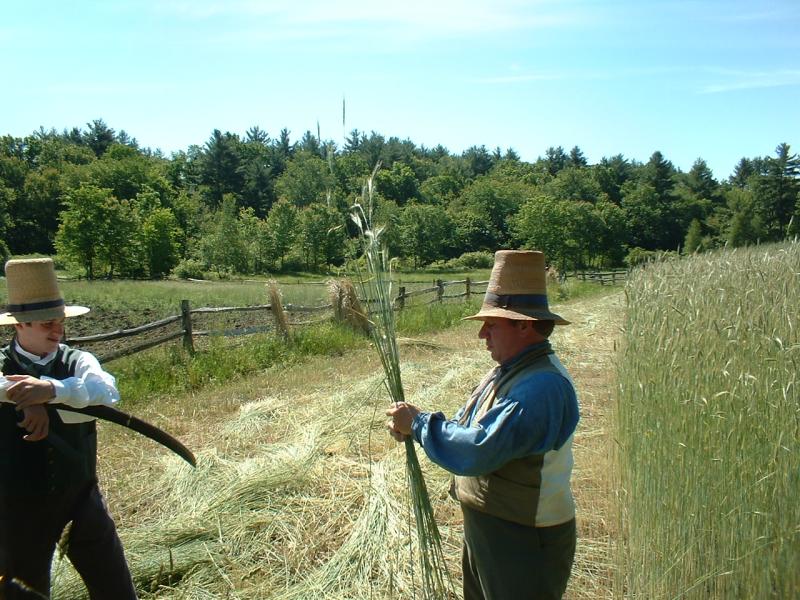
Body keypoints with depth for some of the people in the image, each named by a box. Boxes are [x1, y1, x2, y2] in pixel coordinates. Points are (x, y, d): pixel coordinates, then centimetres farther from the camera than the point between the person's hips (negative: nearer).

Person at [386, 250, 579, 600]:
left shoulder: (542, 387, -29)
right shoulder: (508, 371, 4)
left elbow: (475, 452, -33)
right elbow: (467, 428, 9)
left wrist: (418, 422, -19)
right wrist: (413, 428, -8)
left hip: (525, 544, -9)